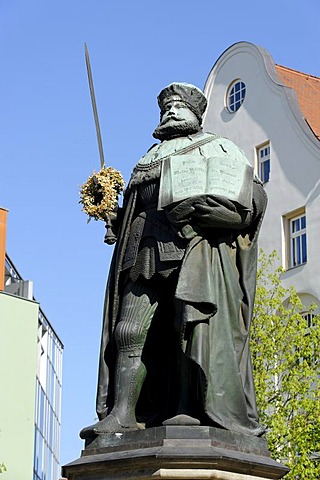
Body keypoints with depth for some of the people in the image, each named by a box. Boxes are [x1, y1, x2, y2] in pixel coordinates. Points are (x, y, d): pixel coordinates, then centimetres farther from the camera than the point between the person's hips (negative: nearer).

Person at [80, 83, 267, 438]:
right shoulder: (149, 158, 34)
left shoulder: (217, 147, 18)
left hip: (197, 242, -4)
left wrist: (230, 212, -14)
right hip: (148, 249, 5)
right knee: (131, 330, -10)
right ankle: (122, 413, -16)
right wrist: (116, 221, 9)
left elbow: (255, 193, 5)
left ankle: (190, 410, -22)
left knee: (193, 323, -18)